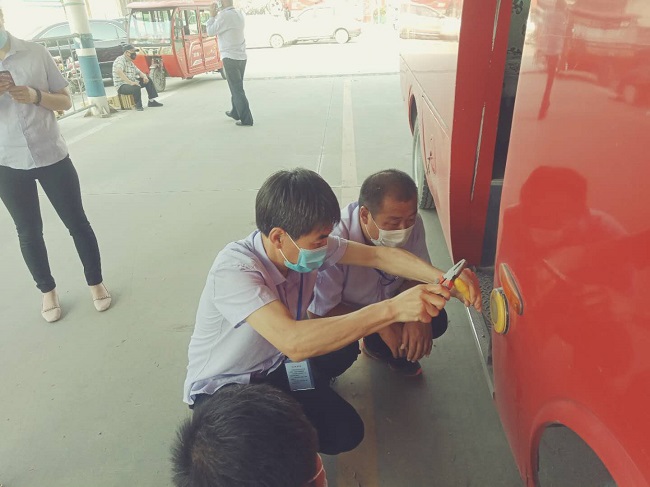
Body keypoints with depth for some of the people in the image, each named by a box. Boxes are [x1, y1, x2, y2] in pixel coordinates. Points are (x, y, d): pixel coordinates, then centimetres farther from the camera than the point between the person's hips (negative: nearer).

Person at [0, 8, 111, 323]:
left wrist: (36, 95, -18)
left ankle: (96, 283, 23)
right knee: (28, 232, 11)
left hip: (51, 156, -1)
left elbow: (65, 101, 3)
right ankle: (48, 292, 27)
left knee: (77, 223, 6)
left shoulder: (35, 53, -2)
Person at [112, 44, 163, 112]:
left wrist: (144, 76, -4)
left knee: (148, 81, 7)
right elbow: (119, 72, -31)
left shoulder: (130, 62, 17)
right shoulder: (120, 60, -13)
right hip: (122, 86, -10)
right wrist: (130, 82, -39)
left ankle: (151, 101, 7)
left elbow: (139, 72, 21)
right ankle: (138, 105, -18)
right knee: (136, 87, -38)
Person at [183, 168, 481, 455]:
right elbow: (293, 342, -49)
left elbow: (379, 256, -12)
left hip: (276, 365, 6)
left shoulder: (308, 244, -14)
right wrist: (392, 309, -52)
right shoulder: (234, 270, -36)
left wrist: (442, 278, -29)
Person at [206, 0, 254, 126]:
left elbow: (210, 31, -9)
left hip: (230, 58, -8)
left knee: (237, 89, -5)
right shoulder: (239, 14, 8)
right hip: (241, 57, 8)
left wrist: (212, 15, 2)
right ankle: (235, 112, 35)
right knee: (236, 87, 21)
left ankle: (246, 119, -7)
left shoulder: (225, 15, -16)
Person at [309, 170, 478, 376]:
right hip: (340, 310, -4)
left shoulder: (412, 224, -24)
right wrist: (380, 324, -30)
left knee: (436, 320, -13)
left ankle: (377, 346, 16)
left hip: (386, 300, 5)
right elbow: (323, 309, -28)